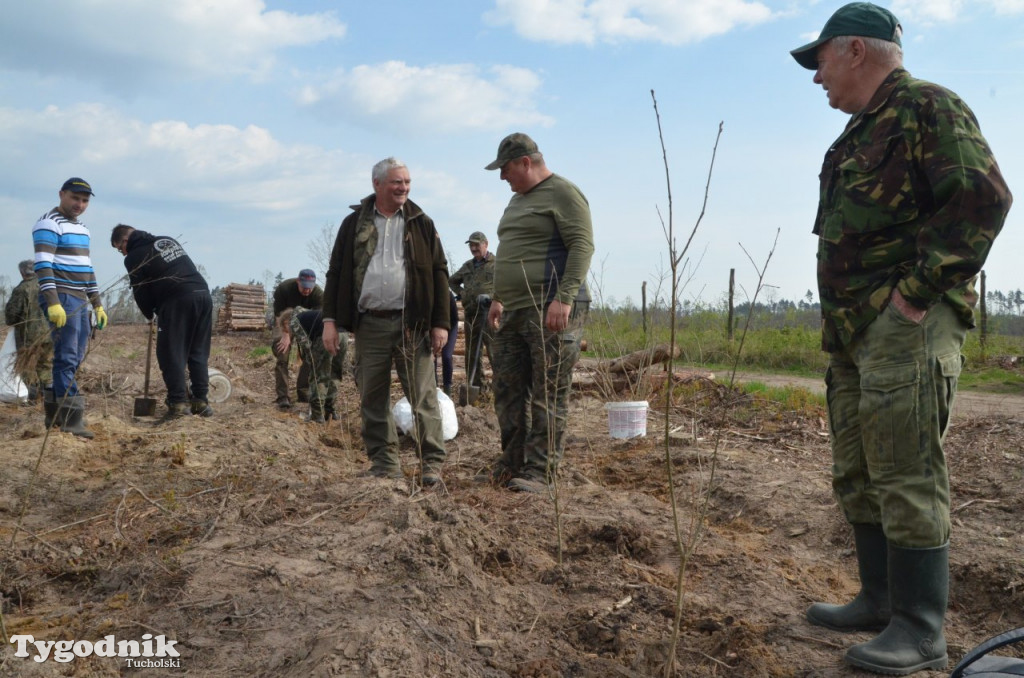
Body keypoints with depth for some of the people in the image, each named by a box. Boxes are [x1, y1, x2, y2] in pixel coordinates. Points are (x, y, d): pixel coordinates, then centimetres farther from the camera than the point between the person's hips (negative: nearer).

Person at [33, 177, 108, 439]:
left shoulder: (81, 228, 20)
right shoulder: (48, 224, -7)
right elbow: (43, 265, -17)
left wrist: (97, 304, 21)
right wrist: (52, 302, -25)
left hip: (80, 301, 9)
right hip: (61, 299, -9)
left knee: (75, 359, 10)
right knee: (67, 358, -11)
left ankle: (55, 415, 17)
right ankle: (72, 419, -12)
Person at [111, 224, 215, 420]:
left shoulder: (134, 257, 5)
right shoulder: (167, 240, 25)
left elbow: (140, 292, 7)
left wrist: (150, 314, 26)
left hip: (177, 300, -7)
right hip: (203, 293, 7)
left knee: (171, 353, 1)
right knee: (198, 352, 12)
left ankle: (178, 403, -4)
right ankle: (201, 400, 13)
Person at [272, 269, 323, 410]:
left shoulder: (318, 294, -23)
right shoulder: (283, 288, -27)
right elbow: (280, 315, -24)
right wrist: (286, 336, -36)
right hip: (284, 324, -2)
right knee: (282, 356, -16)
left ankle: (303, 393, 4)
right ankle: (282, 396, -15)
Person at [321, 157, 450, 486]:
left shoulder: (421, 223, 8)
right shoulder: (354, 223, 10)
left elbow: (439, 273, 5)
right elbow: (336, 272, 11)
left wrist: (441, 323, -2)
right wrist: (330, 319, 2)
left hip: (411, 324, -1)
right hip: (369, 325, 2)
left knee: (423, 396, -2)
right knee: (372, 398, 6)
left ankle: (432, 463, 5)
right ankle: (384, 462, 16)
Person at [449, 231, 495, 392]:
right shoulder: (467, 266, 20)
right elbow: (452, 281, 34)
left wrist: (490, 296, -17)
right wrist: (460, 293, 17)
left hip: (489, 312, -7)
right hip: (470, 312, 7)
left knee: (493, 350, -13)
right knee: (471, 351, 10)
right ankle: (474, 386, 17)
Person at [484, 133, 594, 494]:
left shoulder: (563, 193, -6)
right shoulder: (518, 199, 22)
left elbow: (582, 246, -16)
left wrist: (564, 298, -24)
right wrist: (498, 298, 24)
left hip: (552, 311, -9)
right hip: (514, 312, 9)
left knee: (548, 396, -5)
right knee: (508, 389, 10)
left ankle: (540, 473, -1)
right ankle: (512, 463, 21)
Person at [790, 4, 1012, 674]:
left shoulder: (927, 106, -6)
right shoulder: (861, 130, 22)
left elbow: (983, 197, -18)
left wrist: (917, 289, -19)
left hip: (905, 325, -10)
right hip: (854, 330, 10)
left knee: (906, 477, -6)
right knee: (857, 475, 14)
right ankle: (880, 600, 26)